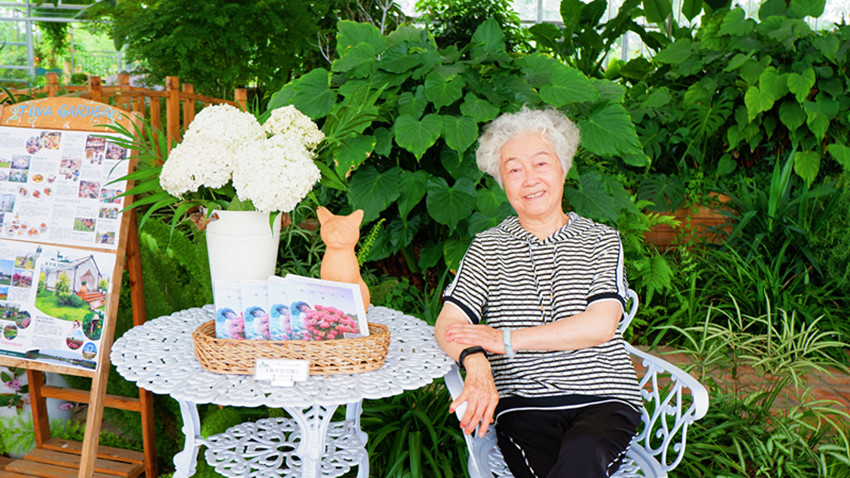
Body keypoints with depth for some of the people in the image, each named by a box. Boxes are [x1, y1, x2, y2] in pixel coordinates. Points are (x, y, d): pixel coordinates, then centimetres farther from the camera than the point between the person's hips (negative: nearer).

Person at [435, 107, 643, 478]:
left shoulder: (602, 242, 11)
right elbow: (448, 324, 0)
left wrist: (507, 340, -11)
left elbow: (601, 325, -4)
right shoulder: (488, 248, 13)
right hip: (521, 403, 0)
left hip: (602, 400, 0)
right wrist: (476, 363, -24)